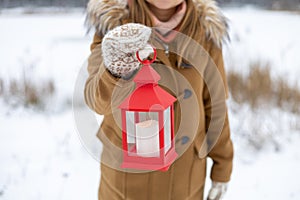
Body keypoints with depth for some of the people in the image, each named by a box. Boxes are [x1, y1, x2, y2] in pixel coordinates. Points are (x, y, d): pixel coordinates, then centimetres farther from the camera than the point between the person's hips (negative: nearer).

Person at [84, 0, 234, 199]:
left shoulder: (206, 30, -12)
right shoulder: (112, 23, -17)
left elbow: (214, 102, -2)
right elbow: (97, 98, -30)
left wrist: (223, 167, 4)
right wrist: (116, 70, -53)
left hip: (184, 169, 2)